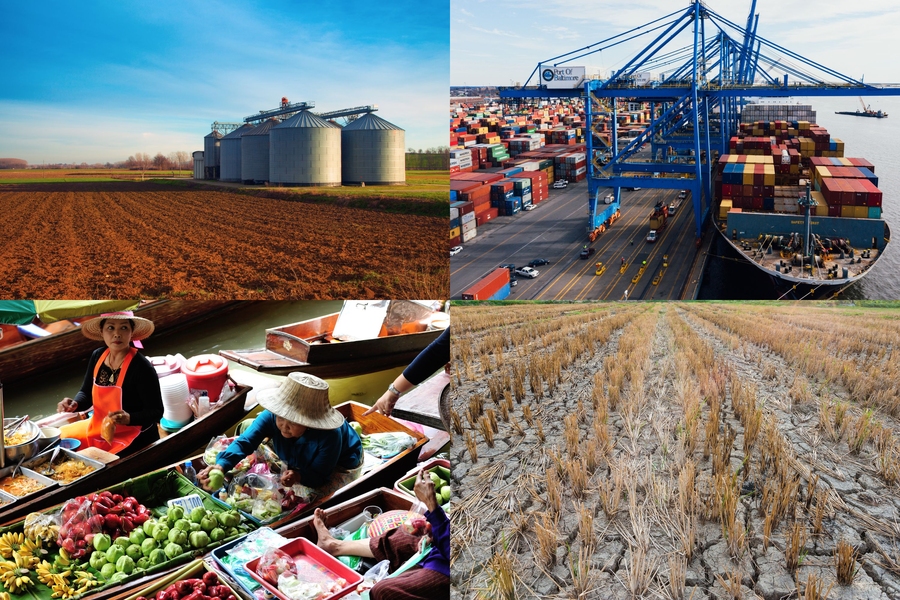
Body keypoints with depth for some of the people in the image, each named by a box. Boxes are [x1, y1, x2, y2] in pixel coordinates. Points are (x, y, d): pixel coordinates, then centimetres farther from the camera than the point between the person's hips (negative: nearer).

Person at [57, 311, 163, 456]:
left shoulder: (142, 367, -22)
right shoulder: (97, 356, -1)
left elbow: (156, 412, -18)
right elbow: (86, 393, 11)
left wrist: (129, 418, -35)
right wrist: (75, 404, -11)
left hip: (133, 438, -8)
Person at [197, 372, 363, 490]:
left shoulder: (329, 436, -47)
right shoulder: (270, 416, -37)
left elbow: (319, 476, -36)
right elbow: (244, 442, -45)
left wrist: (299, 476, -58)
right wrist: (221, 465, -65)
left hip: (342, 461, -4)